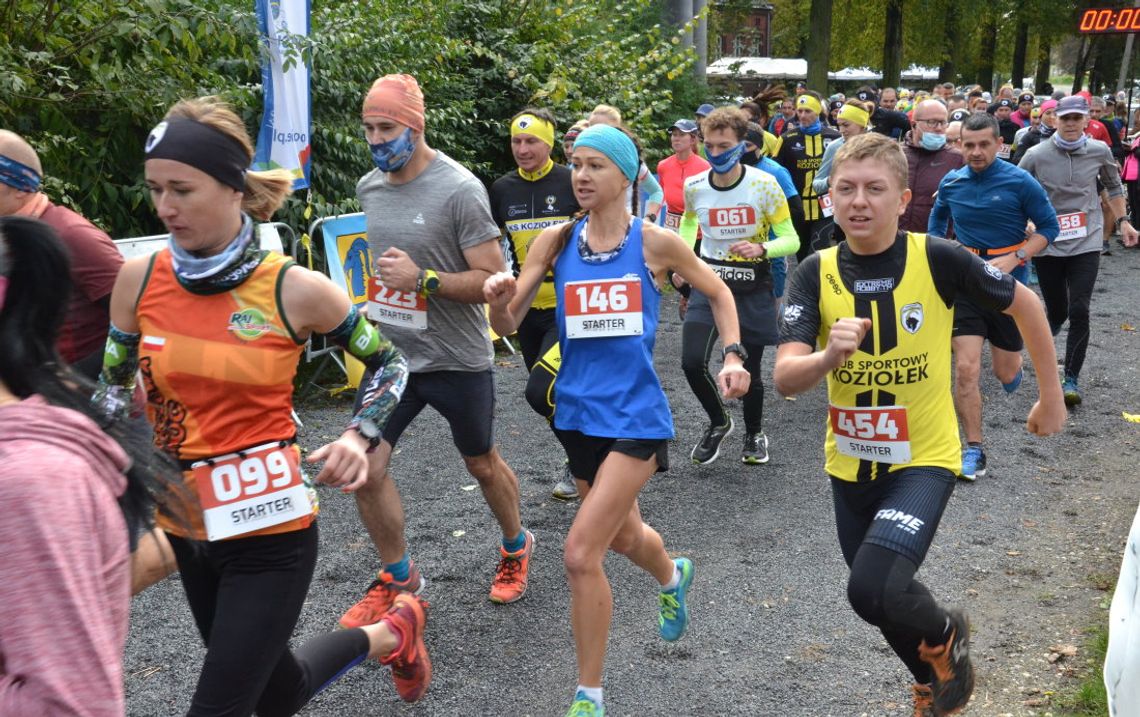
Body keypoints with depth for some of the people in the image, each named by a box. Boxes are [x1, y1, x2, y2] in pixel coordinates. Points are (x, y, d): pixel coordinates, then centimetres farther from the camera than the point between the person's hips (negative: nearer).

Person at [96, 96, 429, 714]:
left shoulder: (296, 290, -15)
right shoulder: (138, 280, -6)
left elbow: (389, 362, 0)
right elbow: (113, 387, 10)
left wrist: (359, 437, -15)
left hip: (268, 530, -5)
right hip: (185, 525, 5)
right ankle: (392, 634, 50)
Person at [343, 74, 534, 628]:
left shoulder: (459, 190, -17)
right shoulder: (368, 187, 4)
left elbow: (493, 281, -18)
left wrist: (423, 279, -29)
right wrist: (377, 292, 15)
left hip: (456, 359, -5)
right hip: (388, 353, 5)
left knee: (482, 465, 14)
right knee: (365, 468, -4)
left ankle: (516, 546, 43)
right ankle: (397, 576, 18)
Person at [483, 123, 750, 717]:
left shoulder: (655, 243, -7)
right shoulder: (556, 242, -1)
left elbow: (718, 293, 9)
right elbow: (507, 325, -3)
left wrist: (733, 358, -3)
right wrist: (500, 299, -25)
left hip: (636, 415, -4)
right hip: (579, 412, 4)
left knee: (581, 553, -14)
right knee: (623, 537, 23)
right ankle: (673, 577, 61)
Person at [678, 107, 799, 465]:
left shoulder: (764, 184, -12)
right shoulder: (694, 186, -4)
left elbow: (791, 240, -8)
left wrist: (761, 248, -28)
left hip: (753, 288, -2)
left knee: (750, 370, 3)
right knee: (692, 361, -12)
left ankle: (754, 434, 32)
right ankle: (718, 422, 18)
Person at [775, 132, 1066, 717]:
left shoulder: (937, 258, -15)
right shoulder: (815, 274, -10)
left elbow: (1024, 304, 1)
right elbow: (785, 379, -17)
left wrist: (1051, 397, 7)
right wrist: (829, 356, -38)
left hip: (923, 460, -3)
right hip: (850, 464, 4)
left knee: (874, 590, -23)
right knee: (883, 599, 19)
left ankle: (945, 635, 12)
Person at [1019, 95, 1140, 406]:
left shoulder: (1099, 151, 0)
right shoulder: (1036, 155, -6)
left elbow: (1113, 186, 17)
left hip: (1086, 244, 1)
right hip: (1047, 243, 0)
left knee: (1079, 311, -9)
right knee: (1056, 311, 8)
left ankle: (1071, 378, 0)